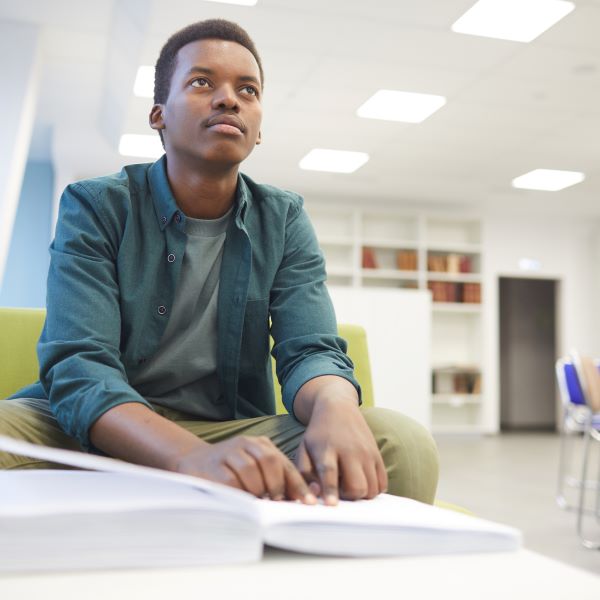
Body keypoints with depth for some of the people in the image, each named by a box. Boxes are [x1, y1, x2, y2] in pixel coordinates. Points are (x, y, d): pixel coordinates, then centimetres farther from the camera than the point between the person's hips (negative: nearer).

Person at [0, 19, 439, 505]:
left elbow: (312, 350, -6)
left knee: (403, 443, -24)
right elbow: (77, 367, -18)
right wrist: (193, 455, -40)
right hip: (91, 433, -2)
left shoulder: (284, 221, 5)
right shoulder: (95, 208, -4)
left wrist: (335, 409, -34)